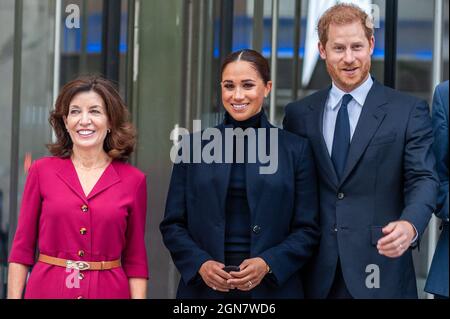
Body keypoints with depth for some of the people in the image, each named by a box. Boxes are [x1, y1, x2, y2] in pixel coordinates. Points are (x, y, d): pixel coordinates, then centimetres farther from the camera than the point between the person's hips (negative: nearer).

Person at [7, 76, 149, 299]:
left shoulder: (133, 180, 0)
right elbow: (22, 247, 2)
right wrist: (14, 297, -5)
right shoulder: (42, 171, 0)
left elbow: (135, 260, 4)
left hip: (108, 290, 0)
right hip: (48, 288, 0)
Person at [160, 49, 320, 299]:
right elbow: (172, 224, 4)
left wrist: (268, 264, -15)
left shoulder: (295, 149, 1)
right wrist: (200, 264, -12)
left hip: (272, 287, -1)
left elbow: (307, 230, 0)